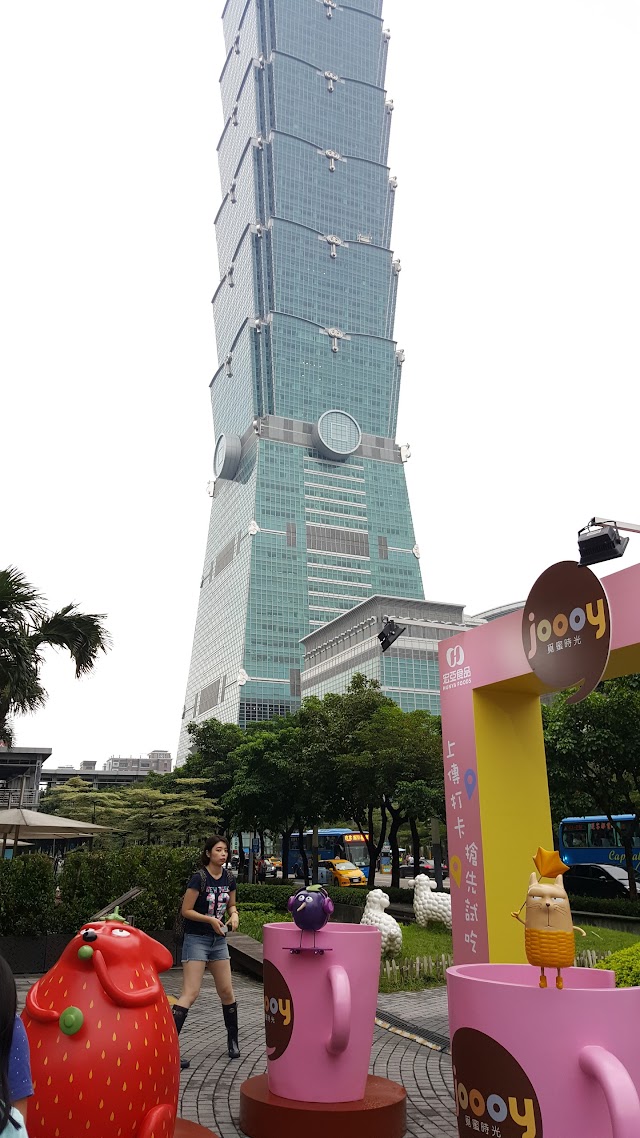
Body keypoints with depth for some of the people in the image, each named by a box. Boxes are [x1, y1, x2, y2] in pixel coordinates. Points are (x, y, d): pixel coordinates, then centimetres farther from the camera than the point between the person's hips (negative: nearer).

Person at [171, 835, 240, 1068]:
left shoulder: (229, 879, 1)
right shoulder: (199, 878, -17)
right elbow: (186, 911, -14)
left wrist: (234, 915, -7)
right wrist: (210, 919, -22)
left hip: (219, 940, 6)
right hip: (196, 939, -6)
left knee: (226, 991, 11)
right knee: (190, 994, -11)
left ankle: (233, 1040, 27)